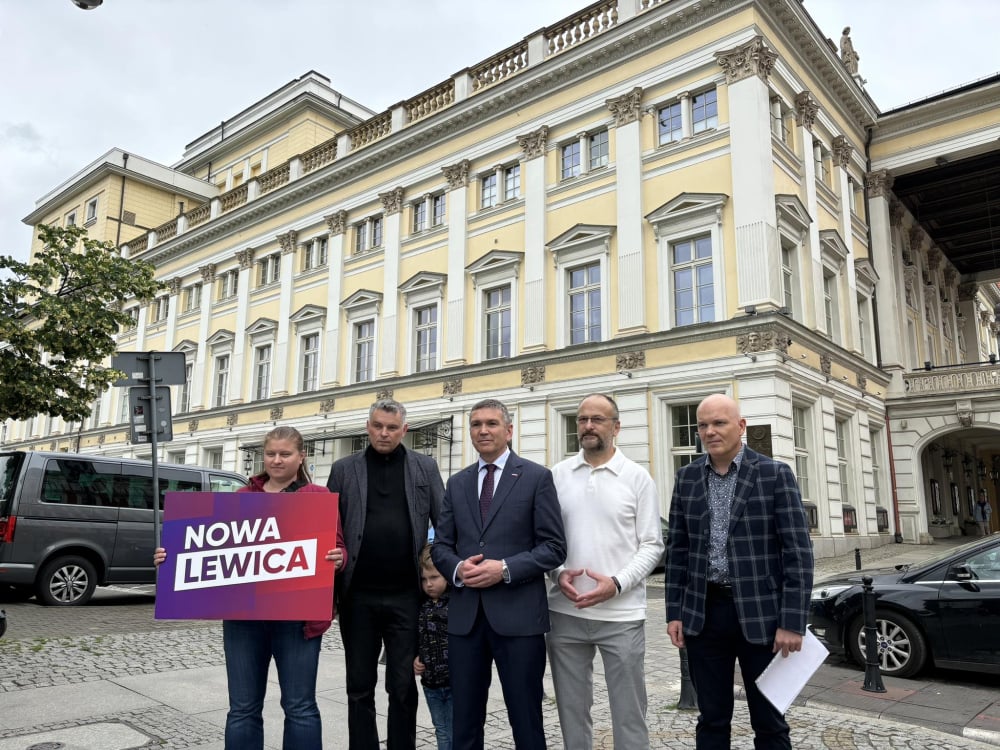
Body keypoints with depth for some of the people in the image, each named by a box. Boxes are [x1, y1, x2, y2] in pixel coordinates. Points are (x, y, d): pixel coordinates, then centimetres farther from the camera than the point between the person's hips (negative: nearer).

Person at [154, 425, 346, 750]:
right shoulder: (241, 497, 14)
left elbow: (337, 547, 1)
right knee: (243, 708, 9)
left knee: (299, 706, 4)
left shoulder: (320, 497, 5)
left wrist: (338, 557, -21)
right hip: (243, 613, 3)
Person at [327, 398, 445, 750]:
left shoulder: (425, 467, 4)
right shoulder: (344, 469, 5)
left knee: (403, 687, 9)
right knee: (359, 687, 12)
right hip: (358, 595, 1)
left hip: (406, 594, -1)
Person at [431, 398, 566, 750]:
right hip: (464, 614, 4)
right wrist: (457, 569, -10)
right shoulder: (457, 483, 12)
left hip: (517, 614, -4)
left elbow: (554, 547, -5)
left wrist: (505, 569, -17)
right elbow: (440, 545, 12)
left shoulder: (537, 477, -1)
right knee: (464, 721, 14)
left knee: (526, 720, 8)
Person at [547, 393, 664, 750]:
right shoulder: (557, 474, 4)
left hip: (621, 615, -2)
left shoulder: (637, 477, -1)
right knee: (571, 709, 15)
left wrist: (617, 584, -15)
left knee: (629, 713, 9)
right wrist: (558, 573, -9)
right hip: (565, 613, 2)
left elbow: (652, 545, -2)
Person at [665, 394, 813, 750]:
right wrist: (674, 612, 3)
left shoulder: (775, 473, -6)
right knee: (711, 720, 13)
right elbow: (677, 548, 7)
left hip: (761, 613, -2)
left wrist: (793, 622, -12)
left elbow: (798, 551, -8)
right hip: (703, 613, 3)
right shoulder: (687, 477, 5)